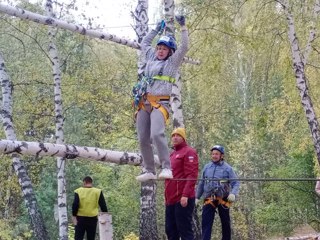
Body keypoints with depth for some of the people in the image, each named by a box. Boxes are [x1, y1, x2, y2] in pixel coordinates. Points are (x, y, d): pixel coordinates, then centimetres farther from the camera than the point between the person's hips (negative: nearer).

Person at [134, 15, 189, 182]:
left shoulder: (173, 62, 8)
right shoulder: (151, 58, 22)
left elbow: (184, 47, -4)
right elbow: (144, 43, 38)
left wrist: (183, 27, -2)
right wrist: (157, 29, 36)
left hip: (160, 103, -6)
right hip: (144, 103, 6)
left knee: (157, 134, -26)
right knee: (143, 139, 1)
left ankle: (166, 168, -26)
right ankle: (149, 170, 8)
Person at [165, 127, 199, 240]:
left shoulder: (189, 152, -4)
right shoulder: (172, 154, 23)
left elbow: (191, 176, -15)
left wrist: (185, 195, -23)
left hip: (183, 199, -9)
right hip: (171, 200, 9)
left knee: (185, 230, -9)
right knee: (171, 230, 9)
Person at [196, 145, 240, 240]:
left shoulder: (227, 168, -2)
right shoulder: (207, 167, 8)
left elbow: (236, 183, -4)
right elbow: (201, 183, 15)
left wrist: (233, 193, -22)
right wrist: (197, 197, 14)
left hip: (223, 200, -2)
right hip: (209, 200, 2)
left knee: (225, 223, 10)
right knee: (206, 223, -8)